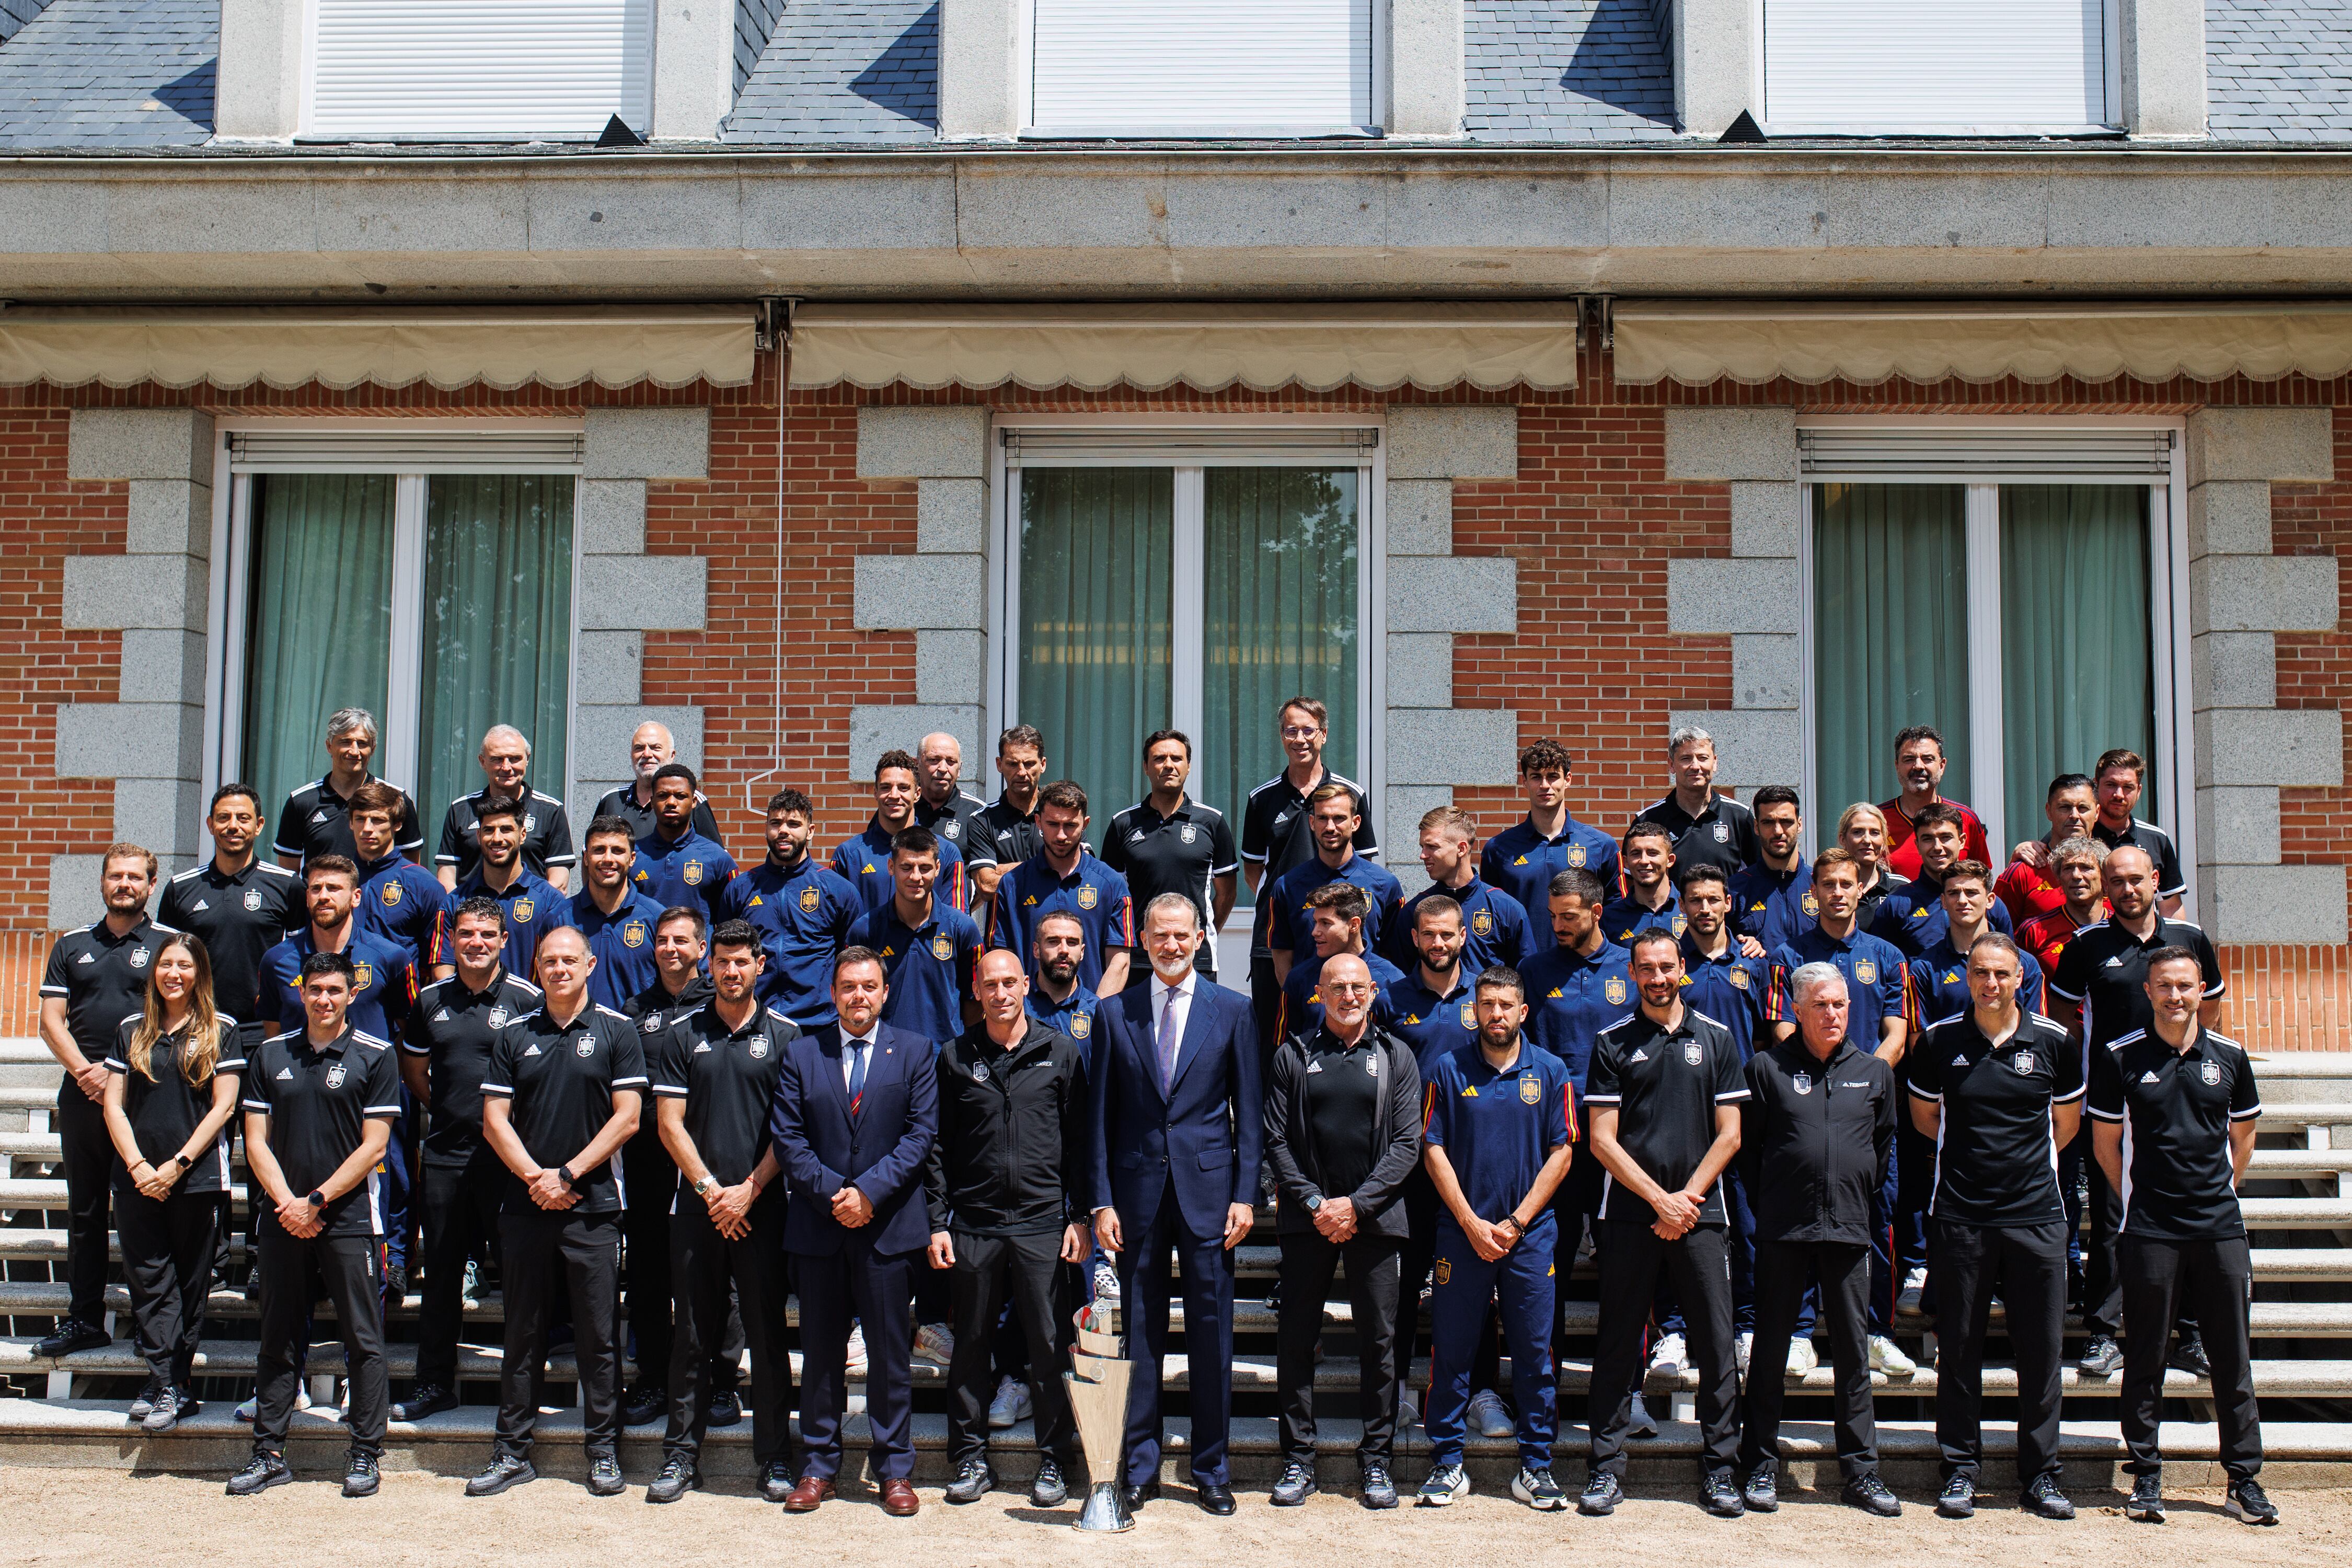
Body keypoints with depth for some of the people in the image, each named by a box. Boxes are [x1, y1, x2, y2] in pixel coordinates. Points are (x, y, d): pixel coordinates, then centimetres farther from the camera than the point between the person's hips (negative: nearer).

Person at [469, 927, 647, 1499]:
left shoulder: (615, 1032, 2)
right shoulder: (514, 1037, 10)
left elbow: (626, 1117, -3)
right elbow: (495, 1120, 6)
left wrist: (567, 1175, -10)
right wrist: (535, 1177, -8)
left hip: (593, 1207, -2)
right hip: (525, 1208, 2)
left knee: (598, 1334, 2)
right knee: (523, 1333, 8)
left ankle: (603, 1450, 11)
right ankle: (512, 1451, 16)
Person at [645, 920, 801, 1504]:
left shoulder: (785, 1036, 4)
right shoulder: (680, 1037, 7)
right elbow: (670, 1123, 3)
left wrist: (749, 1190, -8)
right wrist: (710, 1189, -7)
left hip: (763, 1207, -1)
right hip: (697, 1207, 1)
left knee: (768, 1335, 3)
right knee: (692, 1336, 6)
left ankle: (774, 1458, 11)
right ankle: (681, 1455, 15)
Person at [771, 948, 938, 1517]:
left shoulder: (914, 1053, 6)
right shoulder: (801, 1054, 8)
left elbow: (921, 1133, -2)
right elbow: (787, 1138, 2)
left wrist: (869, 1190, -13)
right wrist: (831, 1193, -11)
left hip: (889, 1225, -1)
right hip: (817, 1228, 1)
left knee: (890, 1353, 3)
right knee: (821, 1352, 8)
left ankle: (895, 1469, 12)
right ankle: (818, 1465, 18)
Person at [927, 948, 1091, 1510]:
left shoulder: (1062, 1052, 5)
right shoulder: (955, 1057, 7)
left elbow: (1079, 1141, 6)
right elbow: (938, 1147, 8)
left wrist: (1079, 1217, 0)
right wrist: (938, 1221, 2)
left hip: (1043, 1223, -1)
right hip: (973, 1226, 1)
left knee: (1050, 1347, 1)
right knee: (971, 1347, 8)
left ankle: (1056, 1461, 14)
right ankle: (971, 1459, 20)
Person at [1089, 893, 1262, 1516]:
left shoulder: (1233, 1011, 3)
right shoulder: (1115, 1013, 5)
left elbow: (1249, 1110, 3)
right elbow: (1100, 1114, 5)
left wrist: (1245, 1194, -4)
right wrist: (1101, 1200, -1)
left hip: (1207, 1187, -1)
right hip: (1138, 1190, 1)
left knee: (1211, 1330, 4)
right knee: (1139, 1330, 7)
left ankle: (1212, 1469, 16)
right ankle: (1140, 1467, 18)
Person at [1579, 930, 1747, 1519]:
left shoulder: (1716, 1039, 8)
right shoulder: (1612, 1043, 4)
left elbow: (1729, 1135, 5)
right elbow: (1603, 1140, 0)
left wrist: (1687, 1198, -6)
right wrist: (1660, 1200, -8)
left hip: (1701, 1213, 1)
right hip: (1630, 1215, -1)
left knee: (1716, 1342, 1)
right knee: (1617, 1342, 3)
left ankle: (1719, 1466, 13)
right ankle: (1607, 1467, 11)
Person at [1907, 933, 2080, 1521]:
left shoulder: (2053, 1043, 1)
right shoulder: (1939, 1042, 0)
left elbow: (2067, 1123, 15)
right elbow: (1924, 1117, 14)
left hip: (2036, 1214, 0)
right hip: (1960, 1215, 0)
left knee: (2042, 1348, 4)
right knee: (1959, 1349, 4)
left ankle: (2040, 1474, 15)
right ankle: (1961, 1471, 14)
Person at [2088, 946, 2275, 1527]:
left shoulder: (2230, 1056, 5)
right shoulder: (2120, 1058, -1)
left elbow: (2243, 1137, 17)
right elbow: (2106, 1142, 7)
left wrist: (2217, 1192, 12)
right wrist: (2143, 1196, 7)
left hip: (2221, 1226, 2)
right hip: (2150, 1232, -2)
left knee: (2232, 1358, 7)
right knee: (2146, 1359, 4)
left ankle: (2245, 1480, 16)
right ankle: (2146, 1476, 14)